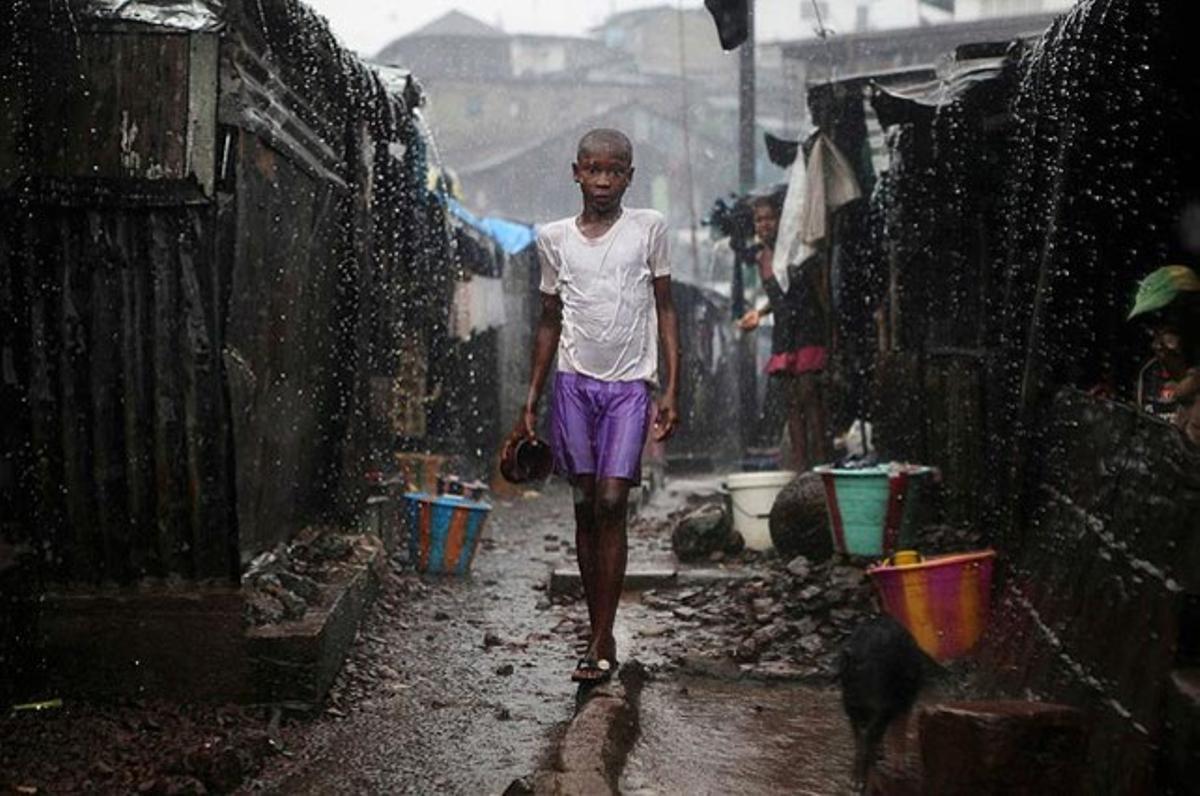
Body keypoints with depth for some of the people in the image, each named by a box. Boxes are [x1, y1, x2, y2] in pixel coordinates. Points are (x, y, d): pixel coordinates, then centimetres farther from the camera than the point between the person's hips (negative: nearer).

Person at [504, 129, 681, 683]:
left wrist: (671, 390, -2)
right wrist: (530, 404, 13)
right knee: (585, 507, 4)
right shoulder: (554, 238, 8)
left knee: (611, 503, -11)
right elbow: (549, 322, 15)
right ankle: (599, 634, 13)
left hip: (630, 386, -2)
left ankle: (602, 641, -7)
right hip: (574, 383, 2)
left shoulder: (648, 228, 3)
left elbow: (665, 310, 6)